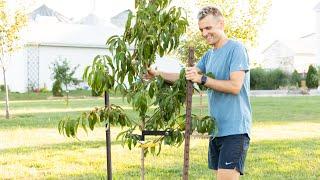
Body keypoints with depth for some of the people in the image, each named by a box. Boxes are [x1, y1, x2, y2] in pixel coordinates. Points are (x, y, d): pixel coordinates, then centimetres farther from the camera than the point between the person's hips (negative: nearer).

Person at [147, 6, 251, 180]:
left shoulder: (236, 48, -9)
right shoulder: (209, 55, 17)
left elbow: (235, 86, -18)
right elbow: (186, 77, 20)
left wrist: (202, 79, -19)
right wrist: (157, 73, 9)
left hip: (235, 128, -8)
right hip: (216, 128, 8)